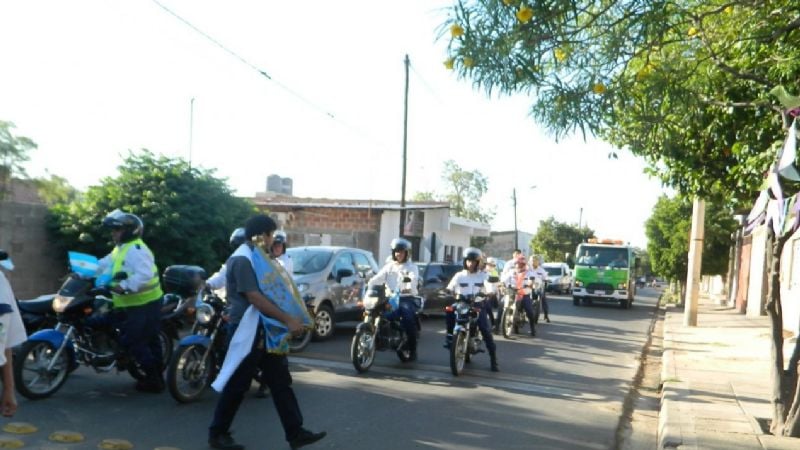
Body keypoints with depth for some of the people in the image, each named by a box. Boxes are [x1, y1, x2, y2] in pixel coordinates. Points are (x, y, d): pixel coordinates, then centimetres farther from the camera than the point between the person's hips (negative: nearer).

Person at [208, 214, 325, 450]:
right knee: (237, 385, 2)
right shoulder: (242, 259, -16)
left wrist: (290, 319, 11)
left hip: (266, 329, 9)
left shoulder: (257, 257, 15)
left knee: (281, 382, 9)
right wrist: (288, 320, -23)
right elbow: (254, 298, -23)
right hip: (249, 330, -9)